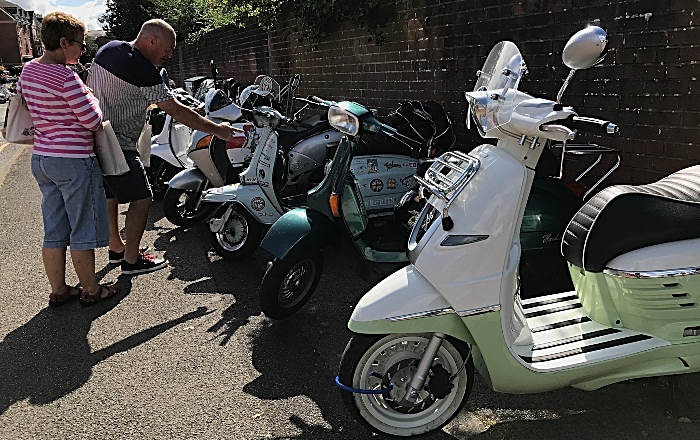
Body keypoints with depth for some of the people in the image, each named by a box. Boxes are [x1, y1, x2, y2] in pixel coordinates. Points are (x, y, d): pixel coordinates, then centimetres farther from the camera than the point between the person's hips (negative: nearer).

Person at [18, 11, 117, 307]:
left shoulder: (27, 71, 7)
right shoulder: (66, 77, -19)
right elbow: (93, 121, -16)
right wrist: (91, 98, 2)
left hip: (41, 158, 9)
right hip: (74, 162, -8)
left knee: (54, 231, 15)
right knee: (83, 231, 5)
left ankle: (58, 290, 26)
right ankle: (91, 291, 18)